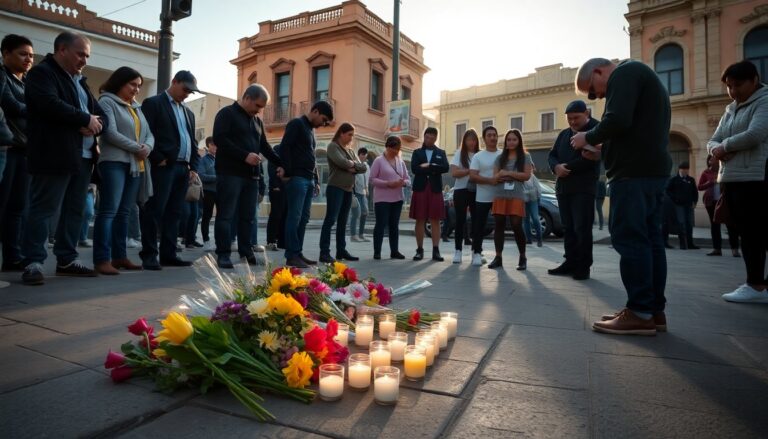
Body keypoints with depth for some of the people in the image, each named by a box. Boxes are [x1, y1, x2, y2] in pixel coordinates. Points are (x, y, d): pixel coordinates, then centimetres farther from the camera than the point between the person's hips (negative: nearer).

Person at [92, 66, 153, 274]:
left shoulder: (137, 107, 21)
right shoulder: (106, 102, 0)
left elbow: (149, 134, 14)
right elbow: (111, 133, -12)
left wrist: (147, 148, -7)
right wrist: (137, 148, -12)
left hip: (137, 165, 7)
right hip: (115, 162, -7)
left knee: (124, 212, 8)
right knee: (109, 210, -10)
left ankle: (119, 256, 12)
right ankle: (102, 259, -9)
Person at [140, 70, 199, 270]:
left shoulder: (188, 112, 22)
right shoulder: (153, 103, 2)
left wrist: (193, 167, 10)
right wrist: (158, 159, -12)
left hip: (183, 168, 7)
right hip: (164, 166, -7)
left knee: (174, 213, 7)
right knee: (155, 211, -6)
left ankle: (168, 254, 11)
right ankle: (149, 255, -2)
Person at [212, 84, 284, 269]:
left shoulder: (257, 121, 20)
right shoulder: (227, 114, -1)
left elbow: (264, 146, 22)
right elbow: (219, 139, -13)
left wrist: (281, 163, 8)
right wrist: (245, 155, -19)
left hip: (251, 175, 7)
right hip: (230, 173, -6)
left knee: (248, 216, 7)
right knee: (226, 215, -4)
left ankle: (246, 252, 13)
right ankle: (223, 254, 0)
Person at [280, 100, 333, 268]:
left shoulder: (311, 130, 23)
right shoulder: (296, 124, -3)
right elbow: (285, 148, -13)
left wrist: (316, 180, 18)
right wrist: (288, 173, -17)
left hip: (309, 180, 9)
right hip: (297, 178, -9)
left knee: (303, 219, 7)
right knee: (294, 217, -8)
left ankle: (298, 253, 12)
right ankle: (291, 256, -5)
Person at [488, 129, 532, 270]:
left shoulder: (525, 157, 7)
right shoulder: (500, 158, 16)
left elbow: (527, 175, -4)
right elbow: (495, 176, 9)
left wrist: (508, 173, -7)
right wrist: (502, 175, -13)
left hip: (517, 196, -3)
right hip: (500, 195, 3)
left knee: (517, 226, -8)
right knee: (498, 226, 0)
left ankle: (523, 258, 7)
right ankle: (498, 257, 6)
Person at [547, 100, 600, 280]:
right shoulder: (563, 134, 19)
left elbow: (591, 158, -14)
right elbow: (552, 155, 14)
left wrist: (567, 167, -11)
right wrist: (556, 167, -8)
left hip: (584, 188, -6)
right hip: (563, 188, 6)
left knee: (582, 229, -7)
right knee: (568, 228, 8)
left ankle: (583, 266, 0)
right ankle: (571, 262, 14)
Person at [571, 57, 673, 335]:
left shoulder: (624, 73, -4)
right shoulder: (639, 77, 28)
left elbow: (617, 121, -20)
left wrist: (589, 138, -4)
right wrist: (602, 151, 17)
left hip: (635, 171, -10)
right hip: (652, 168, 10)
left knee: (629, 238, -10)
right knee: (649, 238, 8)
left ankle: (640, 313, -7)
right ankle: (654, 310, 12)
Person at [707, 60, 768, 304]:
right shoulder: (730, 110, 21)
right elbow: (712, 141, 17)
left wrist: (724, 146, -5)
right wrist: (717, 149, -6)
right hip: (731, 179, 8)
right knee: (744, 231, 8)